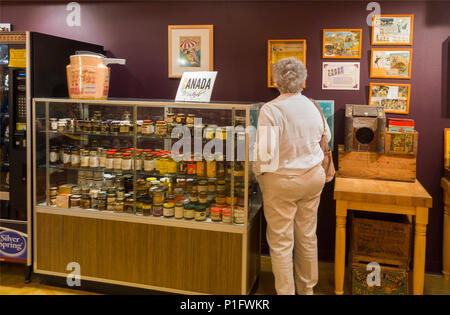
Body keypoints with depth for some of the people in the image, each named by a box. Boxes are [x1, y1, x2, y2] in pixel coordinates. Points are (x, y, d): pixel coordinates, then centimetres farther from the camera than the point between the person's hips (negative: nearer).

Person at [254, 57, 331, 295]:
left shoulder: (271, 110, -18)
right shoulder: (312, 106, 1)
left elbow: (265, 152, -23)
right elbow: (326, 136, 18)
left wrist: (258, 174, -6)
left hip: (282, 181, -6)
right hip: (314, 178, 6)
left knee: (281, 242, 8)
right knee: (307, 237, 18)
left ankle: (286, 291, 18)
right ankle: (307, 288, 34)